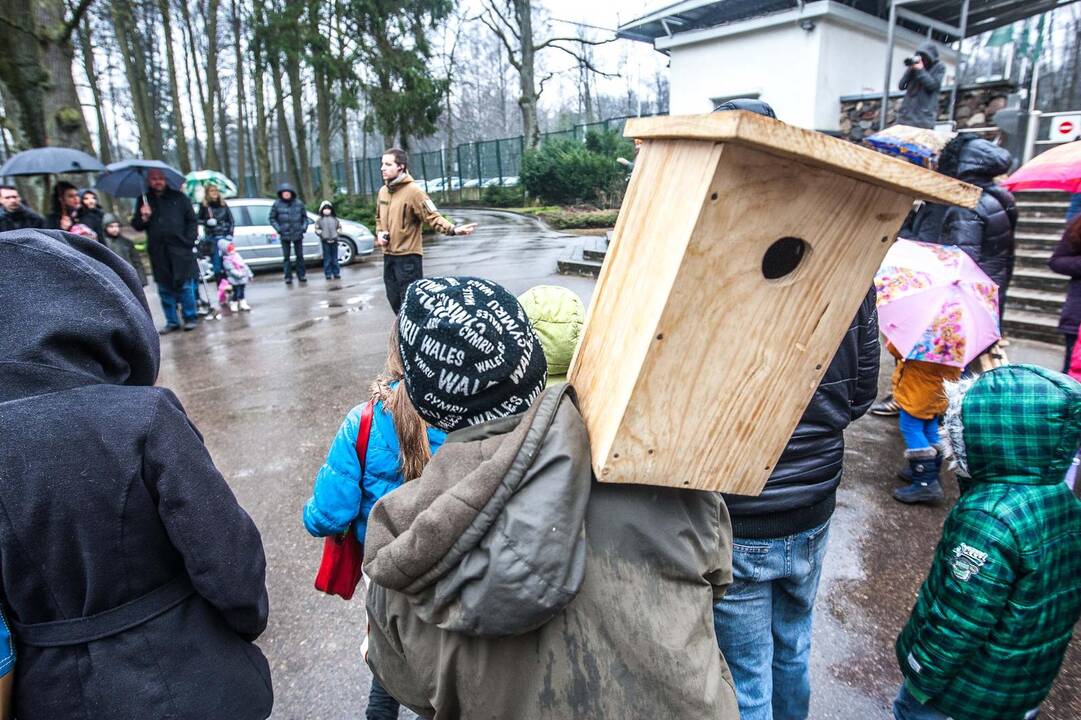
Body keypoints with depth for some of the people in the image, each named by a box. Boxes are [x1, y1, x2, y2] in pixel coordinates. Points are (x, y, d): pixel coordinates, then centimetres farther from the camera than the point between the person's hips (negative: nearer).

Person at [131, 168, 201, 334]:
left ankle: (191, 318, 9)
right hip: (158, 252, 3)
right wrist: (143, 217, -9)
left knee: (185, 286, -5)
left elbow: (192, 220, 6)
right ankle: (172, 321, 14)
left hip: (180, 250, -3)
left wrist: (189, 241, -4)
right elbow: (136, 226, 13)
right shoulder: (144, 200, 12)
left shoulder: (178, 197, 7)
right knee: (165, 289, 6)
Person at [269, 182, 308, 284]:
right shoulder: (277, 204, -3)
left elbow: (305, 216, 11)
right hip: (284, 235, -1)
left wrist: (304, 227, -1)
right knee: (286, 257, 1)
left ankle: (301, 275, 20)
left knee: (299, 255, 9)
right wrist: (278, 229, -8)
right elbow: (272, 218, 2)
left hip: (298, 234, 2)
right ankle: (288, 277, 6)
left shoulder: (298, 203, 2)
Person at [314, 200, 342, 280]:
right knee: (327, 258, 1)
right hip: (325, 241, -2)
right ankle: (328, 274, 6)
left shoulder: (335, 219, 8)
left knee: (335, 258, 8)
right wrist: (323, 235, -10)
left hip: (334, 240, 2)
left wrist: (336, 234, 0)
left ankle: (336, 273, 14)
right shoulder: (320, 220, 2)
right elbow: (317, 229, 1)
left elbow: (339, 227, 13)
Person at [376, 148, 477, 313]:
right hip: (388, 256, 8)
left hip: (408, 256, -8)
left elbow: (433, 217, -20)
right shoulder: (383, 191, 10)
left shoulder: (413, 191, -13)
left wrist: (453, 229, -37)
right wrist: (380, 232, 4)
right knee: (394, 299, 15)